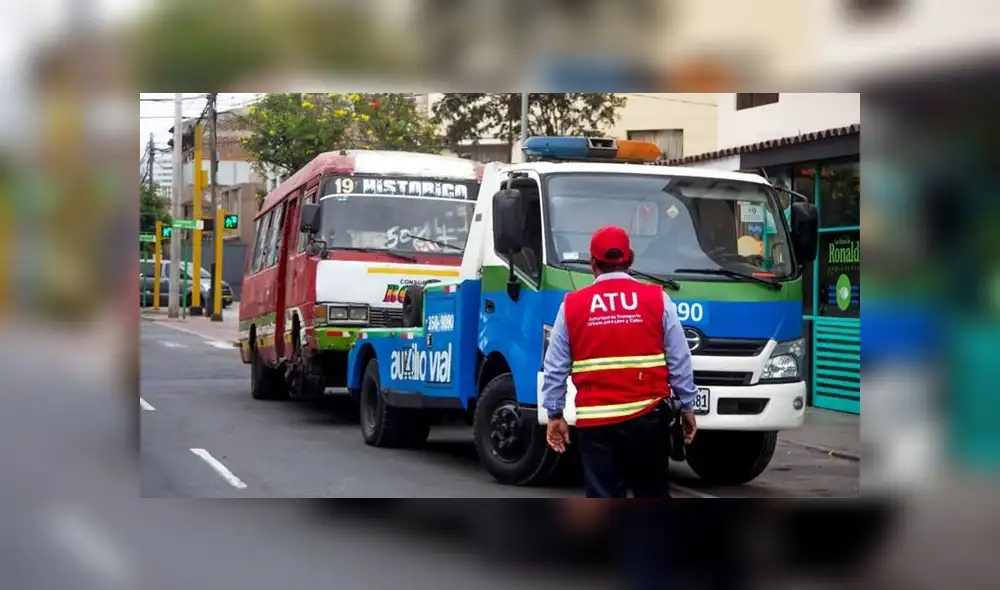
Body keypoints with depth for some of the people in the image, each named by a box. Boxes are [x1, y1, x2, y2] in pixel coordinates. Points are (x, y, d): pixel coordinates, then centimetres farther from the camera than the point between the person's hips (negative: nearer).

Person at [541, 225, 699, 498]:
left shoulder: (571, 306, 2)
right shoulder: (657, 300, 0)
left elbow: (555, 368, 5)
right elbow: (680, 361, 2)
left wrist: (554, 414, 14)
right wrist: (686, 406, 12)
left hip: (594, 420, 0)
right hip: (646, 416, 0)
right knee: (653, 496, 13)